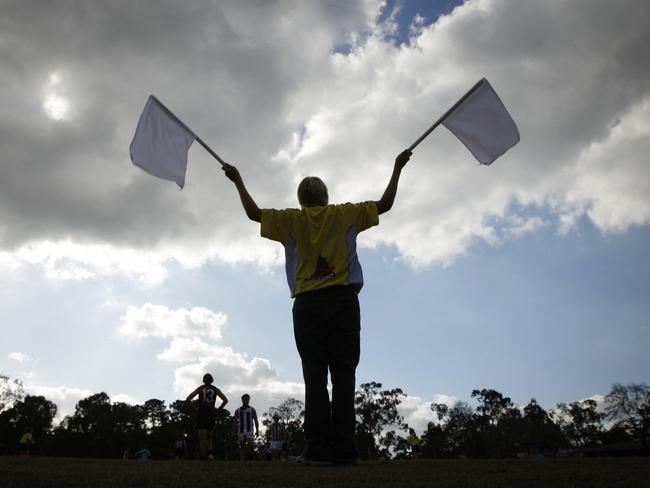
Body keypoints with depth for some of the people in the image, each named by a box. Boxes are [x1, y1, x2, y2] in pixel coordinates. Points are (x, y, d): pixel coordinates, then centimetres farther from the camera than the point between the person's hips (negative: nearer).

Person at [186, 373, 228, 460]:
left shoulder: (200, 388, 8)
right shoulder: (215, 389, 10)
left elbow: (188, 399, 1)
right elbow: (225, 400, 1)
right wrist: (218, 409, 6)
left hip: (201, 413, -1)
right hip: (211, 414, 1)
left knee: (202, 437, -2)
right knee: (209, 437, 14)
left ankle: (203, 457, -10)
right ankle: (210, 453, -7)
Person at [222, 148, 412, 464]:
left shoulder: (292, 219, 12)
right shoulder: (345, 214, 13)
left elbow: (254, 213, 16)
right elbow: (384, 204, 17)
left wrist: (238, 182, 29)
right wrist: (397, 169, 29)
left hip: (308, 303, 0)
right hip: (343, 299, 0)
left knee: (315, 376, -1)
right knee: (343, 374, -2)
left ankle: (318, 448, -7)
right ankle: (343, 449, -7)